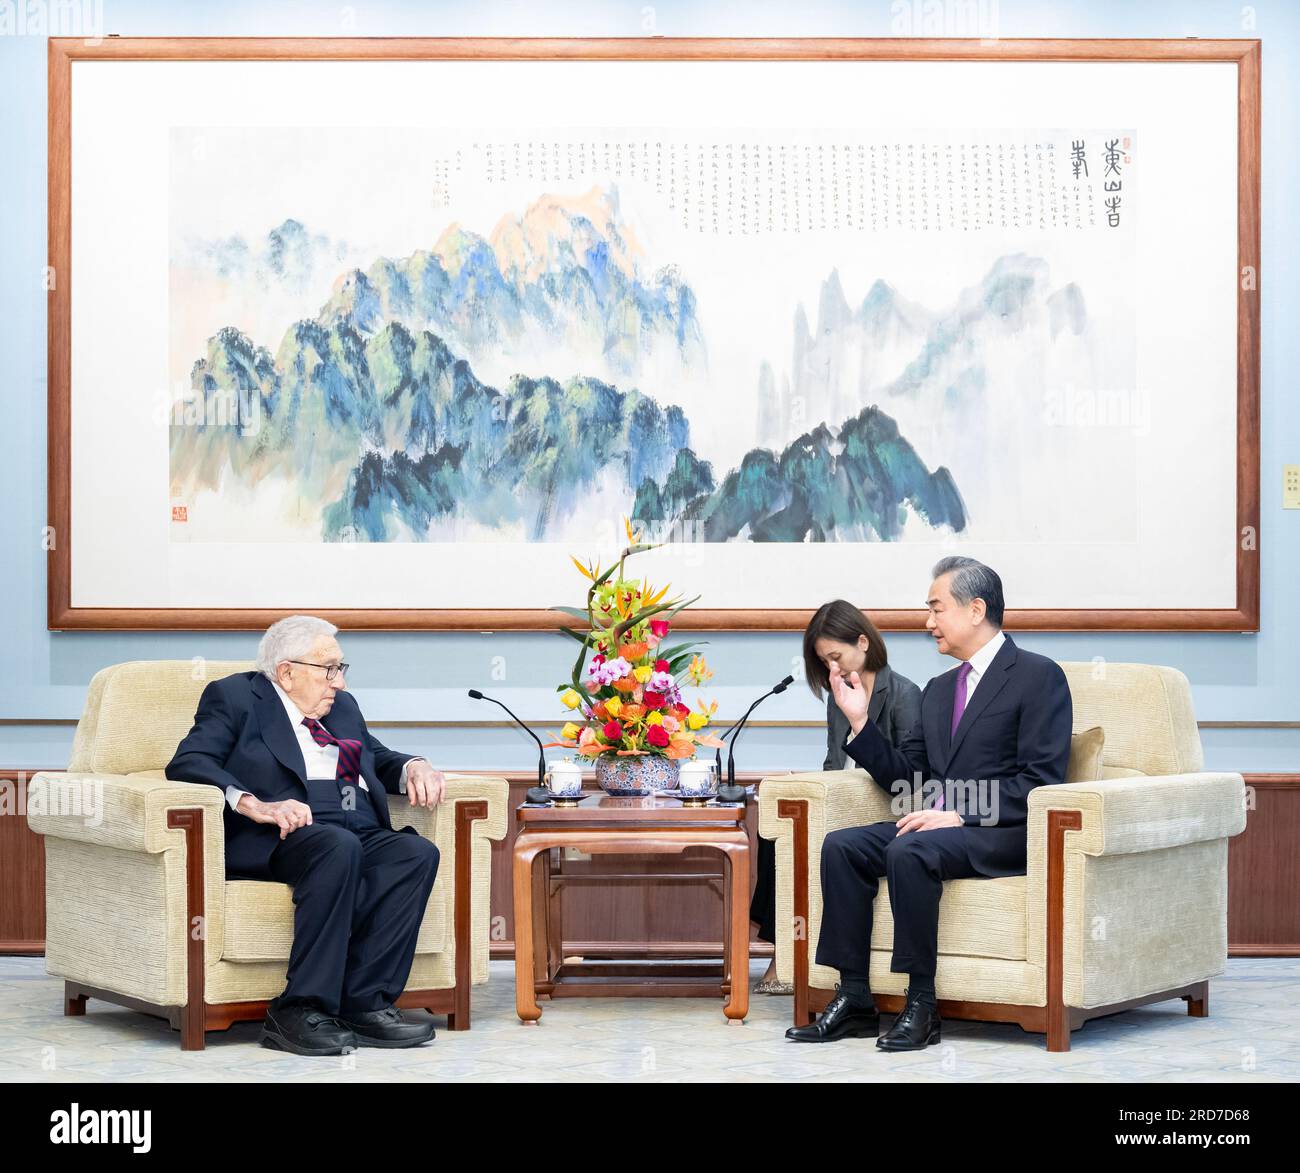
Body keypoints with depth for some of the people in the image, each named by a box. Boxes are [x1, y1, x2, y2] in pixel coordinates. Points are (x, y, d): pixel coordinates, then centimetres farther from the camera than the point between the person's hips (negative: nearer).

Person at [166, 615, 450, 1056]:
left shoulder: (342, 706, 30)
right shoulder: (235, 697, 10)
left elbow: (378, 758, 36)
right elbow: (187, 762, -4)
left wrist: (414, 767, 10)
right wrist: (254, 805, -21)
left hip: (360, 833, 6)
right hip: (276, 838, -6)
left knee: (417, 853, -25)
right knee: (339, 847, -37)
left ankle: (363, 1003, -27)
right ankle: (301, 1010, -33)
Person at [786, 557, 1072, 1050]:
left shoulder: (1038, 676, -3)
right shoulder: (939, 689, 22)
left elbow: (1041, 780, -13)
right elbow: (906, 776, 19)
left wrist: (961, 816, -19)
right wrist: (859, 721, 7)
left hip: (1004, 833, -8)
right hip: (941, 823, 8)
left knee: (909, 852, -33)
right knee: (840, 846, -15)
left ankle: (921, 1004, -25)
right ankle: (853, 1000, -15)